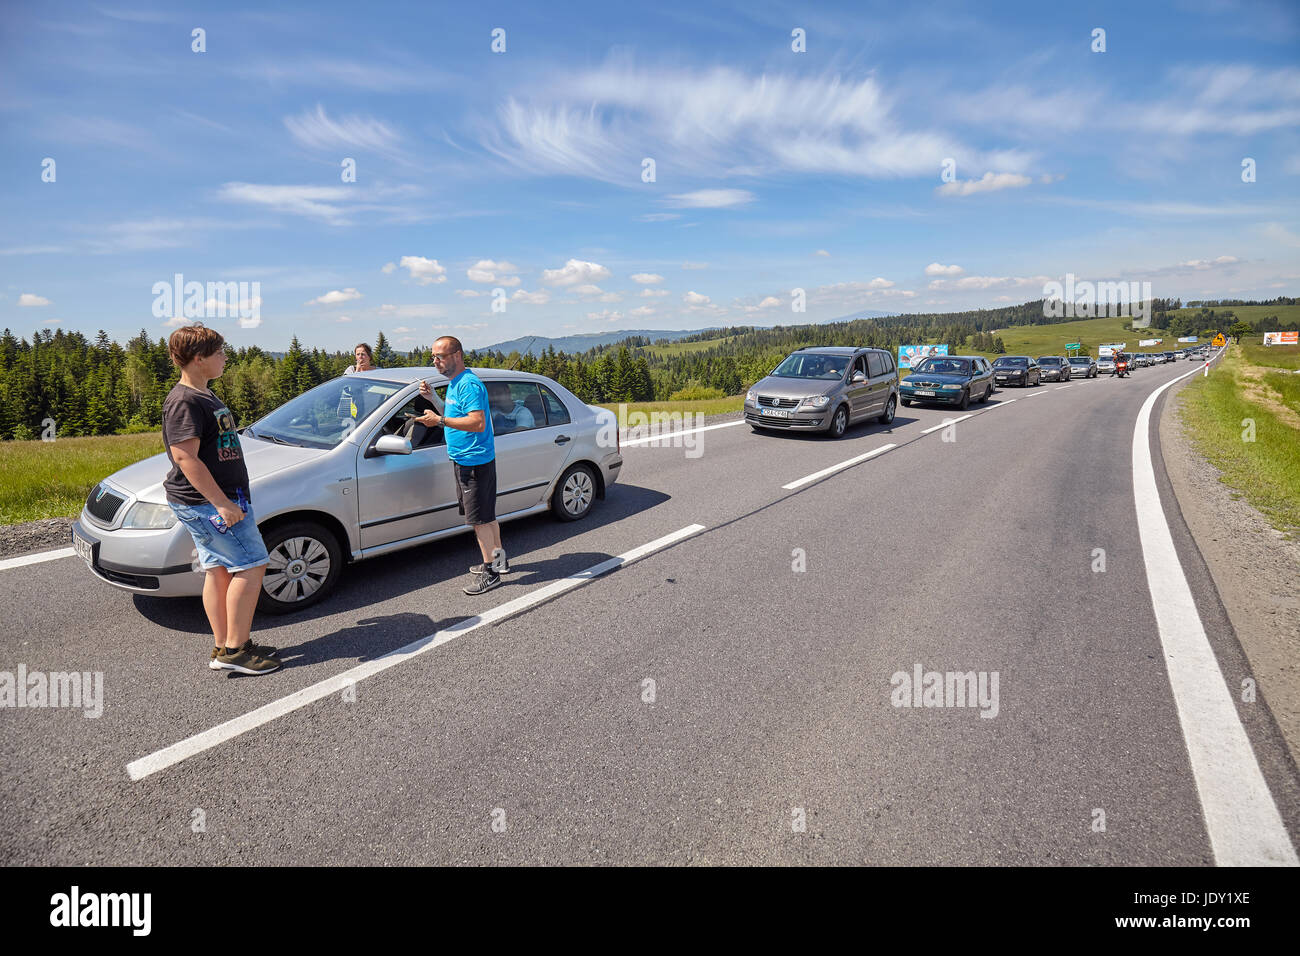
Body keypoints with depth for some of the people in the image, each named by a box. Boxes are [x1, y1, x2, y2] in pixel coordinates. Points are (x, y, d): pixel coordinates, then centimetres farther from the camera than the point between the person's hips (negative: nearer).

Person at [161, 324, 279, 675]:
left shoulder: (204, 395, 17)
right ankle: (235, 650, -2)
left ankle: (223, 648, 19)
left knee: (218, 570, 11)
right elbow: (185, 456, -24)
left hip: (209, 501, 10)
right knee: (251, 565, -8)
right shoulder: (184, 401, -16)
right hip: (207, 502, -10)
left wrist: (226, 499, 27)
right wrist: (222, 503, -27)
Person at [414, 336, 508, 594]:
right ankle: (499, 559, 28)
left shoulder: (469, 384, -17)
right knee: (486, 514, 17)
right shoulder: (454, 384, 16)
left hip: (475, 462, -10)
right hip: (463, 458, 10)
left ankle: (489, 572, 5)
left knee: (479, 518, -4)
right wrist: (433, 400, 10)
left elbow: (479, 423, -27)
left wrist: (440, 421, -28)